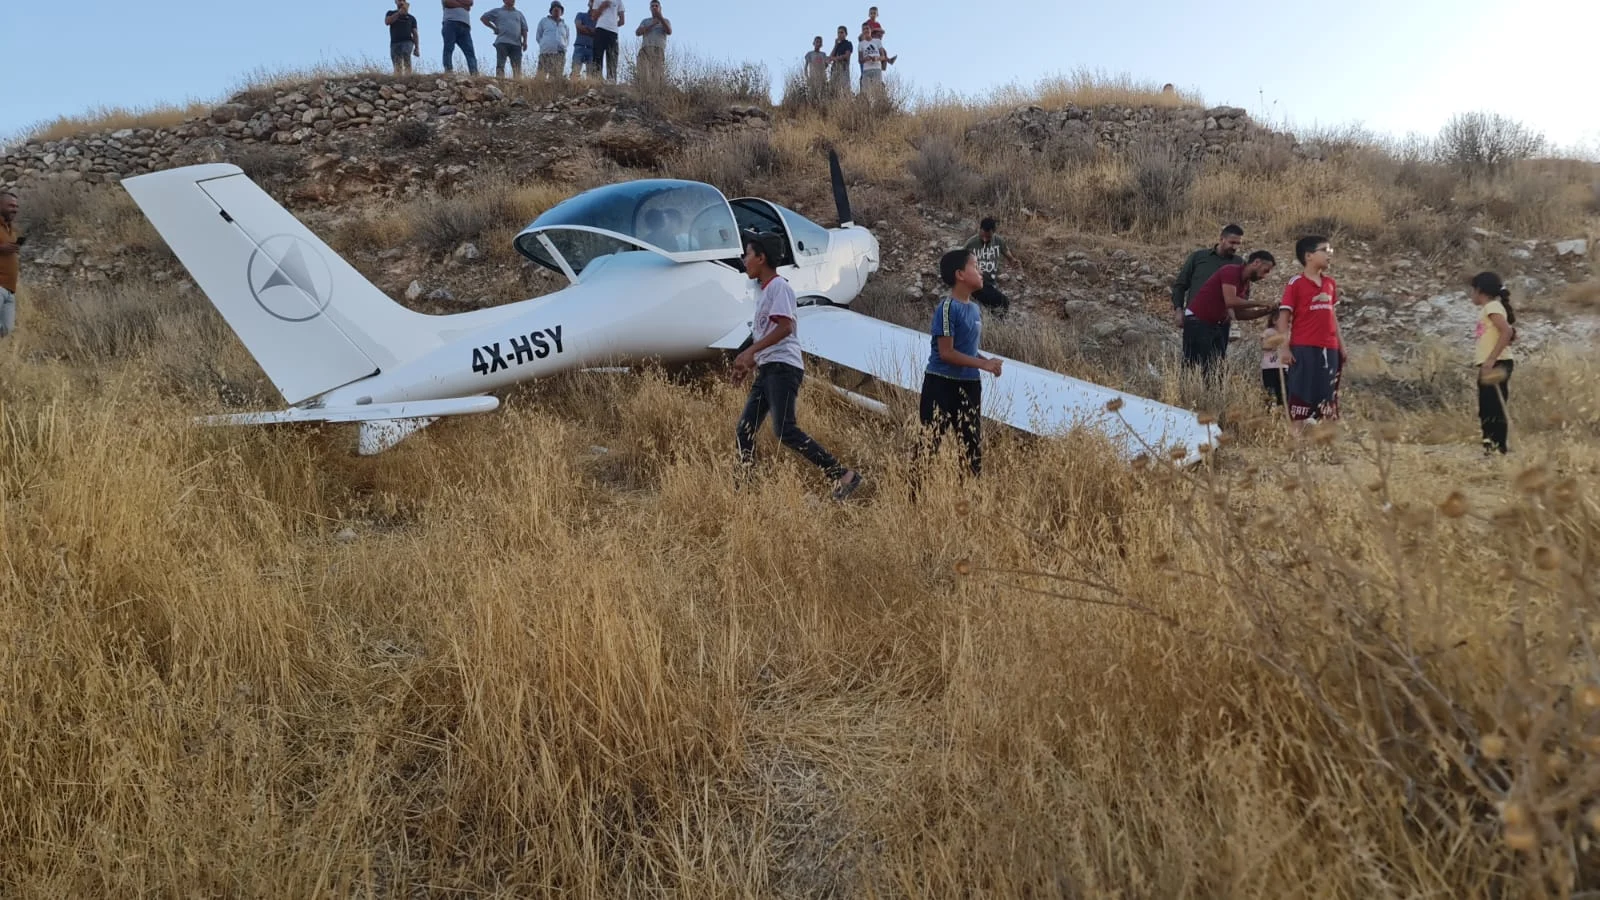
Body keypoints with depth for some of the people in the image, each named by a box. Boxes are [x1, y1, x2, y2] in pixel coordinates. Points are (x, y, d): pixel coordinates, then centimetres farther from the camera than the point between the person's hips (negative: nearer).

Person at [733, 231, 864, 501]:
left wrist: (750, 351, -21)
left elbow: (784, 326, -18)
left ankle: (842, 475, -16)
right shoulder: (765, 290, 23)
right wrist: (750, 363, 25)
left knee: (784, 430, -19)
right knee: (744, 431, 4)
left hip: (783, 367, -10)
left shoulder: (778, 286, -6)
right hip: (767, 369, 10)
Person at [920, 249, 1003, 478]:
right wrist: (983, 364, -18)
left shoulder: (974, 308, 9)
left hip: (969, 385, 8)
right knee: (929, 443, -4)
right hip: (941, 384, -8)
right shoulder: (947, 308, -15)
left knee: (973, 445, 13)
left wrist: (986, 362, 0)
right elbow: (946, 353, -19)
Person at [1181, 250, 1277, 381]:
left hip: (1219, 324, 9)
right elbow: (1230, 301, -27)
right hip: (1198, 322, -9)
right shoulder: (1231, 272, -15)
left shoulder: (1246, 284, 11)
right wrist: (1259, 304, -16)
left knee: (1217, 368, 4)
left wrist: (1265, 311, 3)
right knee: (1195, 369, -10)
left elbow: (1239, 314, 14)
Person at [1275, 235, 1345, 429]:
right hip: (1304, 348, -6)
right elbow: (1284, 317, -8)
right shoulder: (1296, 283, -6)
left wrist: (1341, 345, 16)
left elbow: (1332, 316, 18)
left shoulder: (1330, 284, 13)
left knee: (1327, 397, 9)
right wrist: (1284, 348, -14)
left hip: (1329, 349, 6)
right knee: (1301, 396, -3)